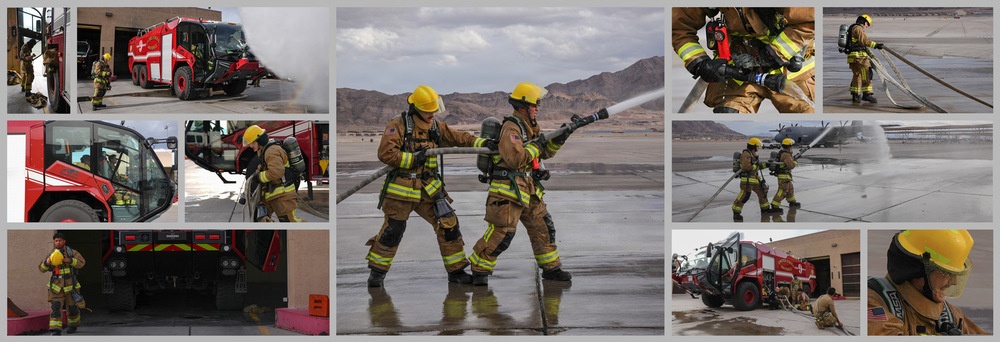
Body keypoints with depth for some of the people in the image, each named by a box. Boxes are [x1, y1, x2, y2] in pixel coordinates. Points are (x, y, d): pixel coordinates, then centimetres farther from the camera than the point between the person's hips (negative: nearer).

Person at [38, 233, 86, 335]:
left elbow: (81, 263, -13)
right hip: (56, 286, 1)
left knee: (72, 307, 11)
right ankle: (56, 329, -18)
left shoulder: (71, 252, -1)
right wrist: (47, 262, -18)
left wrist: (70, 260, -29)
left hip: (70, 285, -1)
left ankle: (73, 325, 35)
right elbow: (42, 268, 4)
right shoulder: (52, 254, 6)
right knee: (56, 307, -13)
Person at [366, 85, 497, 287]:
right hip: (402, 189, -5)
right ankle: (377, 272, 15)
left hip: (429, 189, 5)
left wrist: (482, 143, -11)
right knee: (392, 231, -1)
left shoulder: (436, 126, 9)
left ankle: (456, 271, 11)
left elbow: (458, 137, 3)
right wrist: (413, 159, -18)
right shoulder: (398, 125, -11)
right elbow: (386, 153, -19)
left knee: (448, 224, 1)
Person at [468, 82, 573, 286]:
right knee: (502, 232, -10)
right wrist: (536, 146, -16)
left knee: (543, 227, 12)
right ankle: (479, 270, 2)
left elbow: (545, 153, 19)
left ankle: (551, 268, 22)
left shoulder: (531, 127, 15)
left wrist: (558, 140, 2)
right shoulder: (511, 128, -15)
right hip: (508, 189, -10)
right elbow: (516, 159, -26)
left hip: (527, 189, 10)